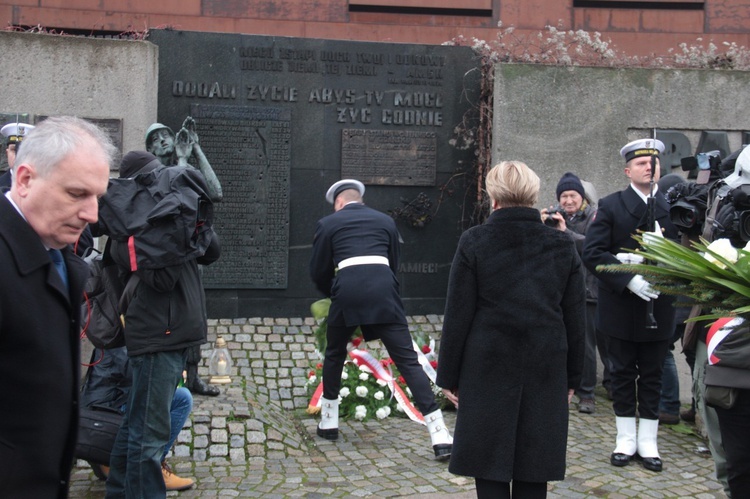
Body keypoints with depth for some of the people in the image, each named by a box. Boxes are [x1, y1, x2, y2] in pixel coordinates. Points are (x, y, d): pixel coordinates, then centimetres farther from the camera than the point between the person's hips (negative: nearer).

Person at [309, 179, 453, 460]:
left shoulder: (328, 223, 17)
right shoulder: (385, 221, 23)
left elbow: (318, 272, 17)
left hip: (347, 291, -1)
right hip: (384, 290, 1)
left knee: (335, 355, 23)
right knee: (407, 360, -1)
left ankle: (328, 422, 32)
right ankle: (440, 436, -9)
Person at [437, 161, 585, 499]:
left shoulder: (473, 242, -6)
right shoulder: (562, 245, 2)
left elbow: (458, 315, -6)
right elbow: (576, 319, 4)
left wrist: (448, 375, 2)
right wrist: (572, 377, 14)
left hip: (487, 369, -2)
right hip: (544, 370, 3)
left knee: (489, 468, 6)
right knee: (533, 472, 11)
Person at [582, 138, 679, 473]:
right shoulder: (610, 206, -2)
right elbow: (592, 253, -11)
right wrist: (629, 279, -21)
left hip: (658, 305, 1)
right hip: (621, 306, -1)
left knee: (652, 375, 9)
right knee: (623, 373, 9)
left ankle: (648, 441, 20)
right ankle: (626, 439, 21)